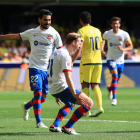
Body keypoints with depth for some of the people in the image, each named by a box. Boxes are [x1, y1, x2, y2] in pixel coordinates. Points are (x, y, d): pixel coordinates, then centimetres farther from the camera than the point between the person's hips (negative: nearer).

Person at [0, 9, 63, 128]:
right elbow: (14, 36, 15)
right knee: (38, 93, -15)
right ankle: (38, 122, -10)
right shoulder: (32, 33, 4)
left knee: (43, 98, 4)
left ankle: (26, 106, 34)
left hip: (48, 69, 1)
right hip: (35, 68, -1)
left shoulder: (54, 33, 1)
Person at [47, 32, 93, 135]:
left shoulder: (56, 52, 17)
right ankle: (67, 127, -7)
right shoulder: (65, 55, -14)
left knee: (70, 104, 36)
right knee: (89, 103, -8)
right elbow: (68, 78, -24)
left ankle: (55, 125, 20)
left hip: (53, 89, 10)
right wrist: (74, 94, -26)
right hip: (62, 88, -10)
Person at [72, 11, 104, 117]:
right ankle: (99, 107, -10)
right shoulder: (97, 31, 12)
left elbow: (79, 49, -14)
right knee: (95, 85, 8)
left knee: (85, 86, 3)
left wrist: (72, 61, -10)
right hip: (98, 61, 5)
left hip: (86, 61, -5)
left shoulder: (82, 31, -7)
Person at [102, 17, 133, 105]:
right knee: (115, 75, -27)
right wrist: (102, 50, 3)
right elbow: (103, 40, 18)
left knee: (116, 80, 14)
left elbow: (131, 46, -4)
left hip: (120, 60, 2)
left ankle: (110, 88, 51)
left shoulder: (124, 34, -8)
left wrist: (123, 49, -24)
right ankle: (114, 98, -28)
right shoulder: (107, 34, -5)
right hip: (111, 59, -2)